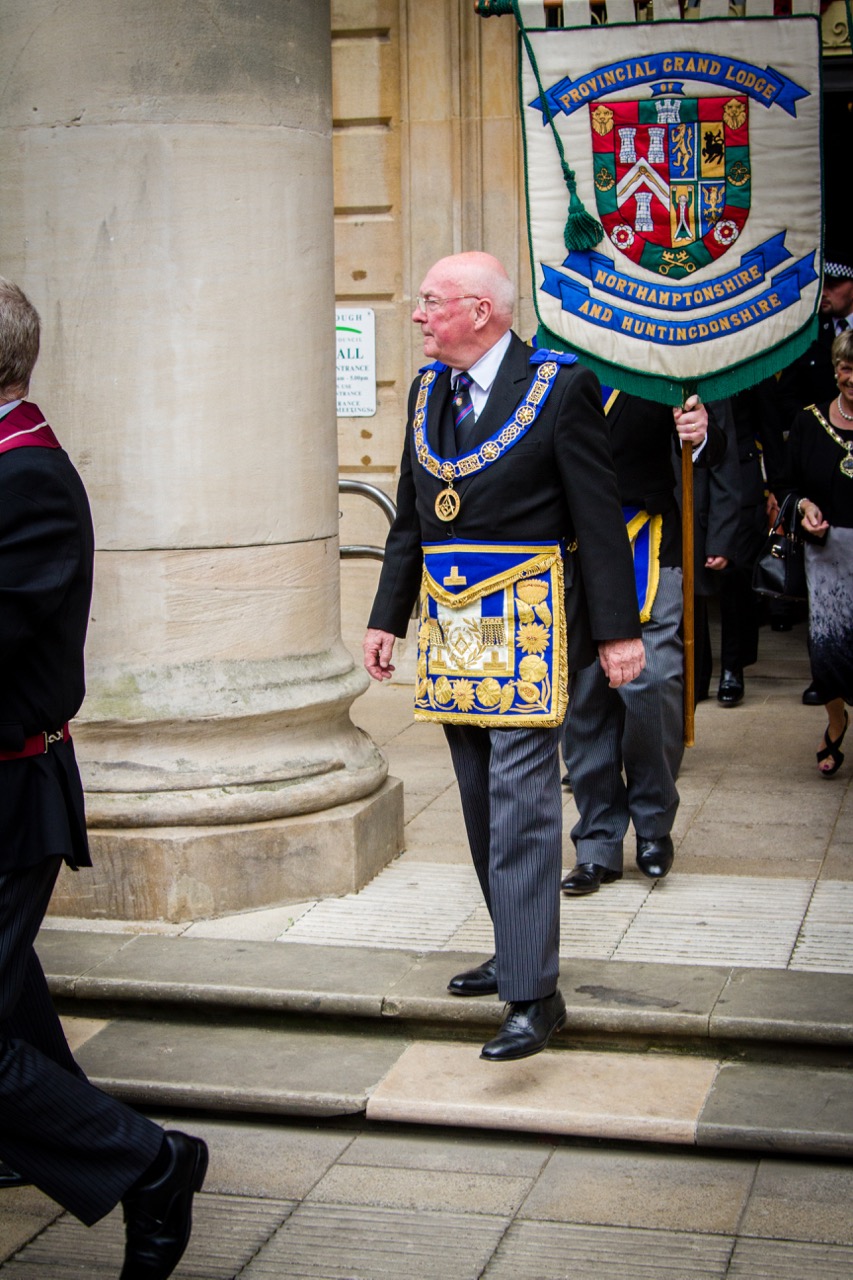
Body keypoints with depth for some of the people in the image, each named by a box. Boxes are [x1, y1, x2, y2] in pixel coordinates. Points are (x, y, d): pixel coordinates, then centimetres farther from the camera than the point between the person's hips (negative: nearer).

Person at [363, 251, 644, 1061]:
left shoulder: (559, 388, -9)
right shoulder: (427, 390, 11)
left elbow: (599, 516, -8)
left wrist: (617, 630, -10)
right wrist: (386, 618, 16)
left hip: (527, 626, -7)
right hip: (454, 627, 7)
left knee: (520, 801, -10)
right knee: (482, 803, 14)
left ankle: (533, 993, -8)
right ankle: (516, 953, 28)